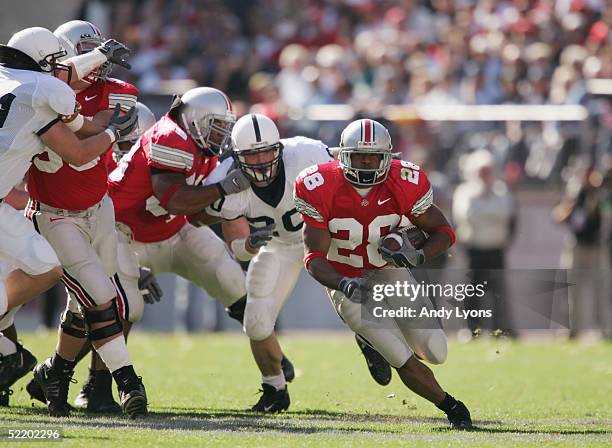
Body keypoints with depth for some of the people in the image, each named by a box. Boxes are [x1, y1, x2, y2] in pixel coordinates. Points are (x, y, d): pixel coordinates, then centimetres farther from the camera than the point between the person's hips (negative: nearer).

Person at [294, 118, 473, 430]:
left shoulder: (403, 185, -18)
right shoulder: (322, 190, -23)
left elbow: (443, 232, -6)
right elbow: (314, 258, -20)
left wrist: (418, 256, -28)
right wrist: (344, 284, -39)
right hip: (348, 284, -3)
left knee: (436, 354, -3)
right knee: (405, 361, -12)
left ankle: (379, 338, 29)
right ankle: (450, 407, 16)